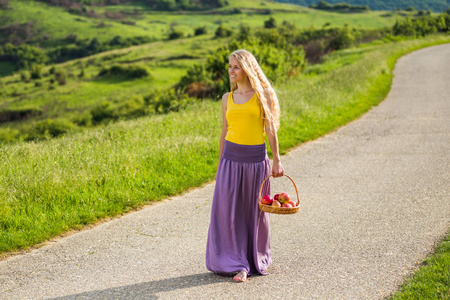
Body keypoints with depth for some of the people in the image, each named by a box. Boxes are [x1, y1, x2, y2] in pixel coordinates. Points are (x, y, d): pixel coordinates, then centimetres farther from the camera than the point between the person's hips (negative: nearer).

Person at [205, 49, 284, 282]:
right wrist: (220, 164, 14)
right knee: (228, 210, -1)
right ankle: (237, 264, 8)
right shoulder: (227, 99, 9)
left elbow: (270, 128, -1)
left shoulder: (262, 94, 0)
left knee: (255, 210, 7)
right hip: (231, 158, 3)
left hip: (256, 158, -2)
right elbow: (224, 132, 14)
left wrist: (276, 159, -6)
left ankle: (257, 259, 24)